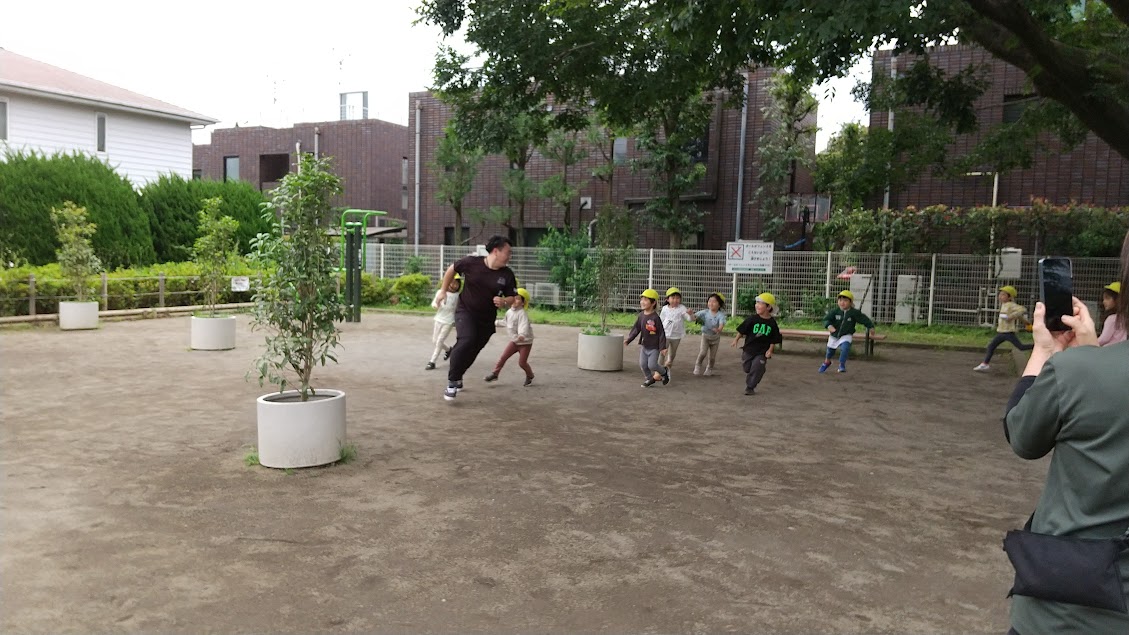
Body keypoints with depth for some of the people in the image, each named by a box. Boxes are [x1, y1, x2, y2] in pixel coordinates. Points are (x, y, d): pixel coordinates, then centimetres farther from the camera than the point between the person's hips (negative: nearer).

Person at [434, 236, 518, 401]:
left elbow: (512, 299, 1)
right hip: (465, 311, -3)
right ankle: (452, 381, -14)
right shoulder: (471, 262, -13)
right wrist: (444, 291, 7)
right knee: (467, 340, -28)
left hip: (486, 319, 3)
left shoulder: (507, 275, -8)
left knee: (472, 351, 11)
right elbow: (452, 269, 5)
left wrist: (504, 302, -21)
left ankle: (457, 376, 41)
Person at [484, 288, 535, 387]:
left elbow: (524, 325, -41)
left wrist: (522, 335, -58)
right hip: (514, 340, 6)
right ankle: (494, 374, 6)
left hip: (525, 342, -6)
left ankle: (530, 376, 25)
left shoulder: (522, 314, -24)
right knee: (503, 357, -3)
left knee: (522, 362, -1)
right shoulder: (508, 312, 1)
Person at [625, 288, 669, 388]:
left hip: (654, 347, -6)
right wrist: (628, 339, -6)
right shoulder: (641, 315, -1)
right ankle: (650, 379, 28)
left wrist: (663, 347, -16)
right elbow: (636, 329, 4)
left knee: (652, 365, -8)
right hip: (644, 345, 6)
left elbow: (661, 333, -15)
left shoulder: (655, 317, -19)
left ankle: (664, 372, 21)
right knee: (643, 364, 5)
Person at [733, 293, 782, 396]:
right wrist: (736, 339, -1)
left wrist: (770, 350, -8)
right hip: (748, 349, 1)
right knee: (747, 369, 10)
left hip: (762, 352, -1)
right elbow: (742, 330, 0)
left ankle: (750, 387, 4)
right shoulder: (752, 319, -9)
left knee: (757, 368, -7)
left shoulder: (772, 323, -7)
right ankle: (749, 384, 34)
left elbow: (774, 340, 0)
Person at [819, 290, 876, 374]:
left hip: (846, 336, -2)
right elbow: (826, 319, -22)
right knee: (830, 349, 20)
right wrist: (829, 326, -41)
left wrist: (871, 327, -8)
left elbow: (864, 319, -7)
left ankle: (842, 364, -8)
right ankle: (827, 362, 50)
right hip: (834, 335, 2)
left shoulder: (854, 313, -17)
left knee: (845, 348, -28)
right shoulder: (834, 311, -17)